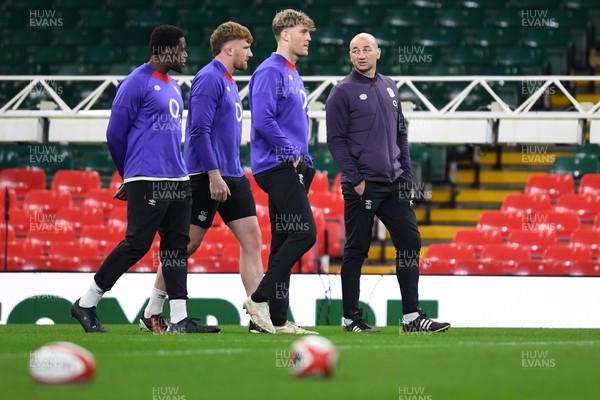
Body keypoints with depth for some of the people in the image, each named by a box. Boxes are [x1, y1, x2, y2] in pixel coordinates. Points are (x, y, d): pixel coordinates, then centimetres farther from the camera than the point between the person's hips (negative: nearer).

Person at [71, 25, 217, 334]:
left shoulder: (173, 86, 19)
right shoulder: (136, 83, -8)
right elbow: (115, 135, -6)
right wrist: (129, 177, 6)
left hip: (177, 180, 9)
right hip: (148, 181, -8)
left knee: (177, 245, 3)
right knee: (137, 244, -9)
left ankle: (179, 319, 2)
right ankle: (86, 304, 1)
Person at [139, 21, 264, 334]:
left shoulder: (229, 82, 18)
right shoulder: (209, 79, -12)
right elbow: (200, 130, -19)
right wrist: (214, 175, -22)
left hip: (232, 176, 9)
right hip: (206, 176, -9)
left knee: (252, 239, 0)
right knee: (188, 244, -3)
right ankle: (152, 313, 7)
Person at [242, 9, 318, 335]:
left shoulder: (294, 76, 21)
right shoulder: (270, 72, -10)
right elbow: (263, 119, -20)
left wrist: (304, 160, 13)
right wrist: (292, 152, -13)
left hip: (293, 170, 10)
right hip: (277, 166, -10)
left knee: (284, 242, 7)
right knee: (304, 233, -16)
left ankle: (277, 319, 7)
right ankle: (260, 298, -13)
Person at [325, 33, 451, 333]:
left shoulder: (389, 88, 14)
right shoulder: (343, 92, -5)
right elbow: (336, 140, -8)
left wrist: (406, 172, 11)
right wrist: (355, 180, -13)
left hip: (394, 184, 6)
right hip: (361, 186, -6)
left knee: (410, 241, 0)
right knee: (356, 250, 0)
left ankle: (411, 316, 3)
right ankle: (351, 318, 8)